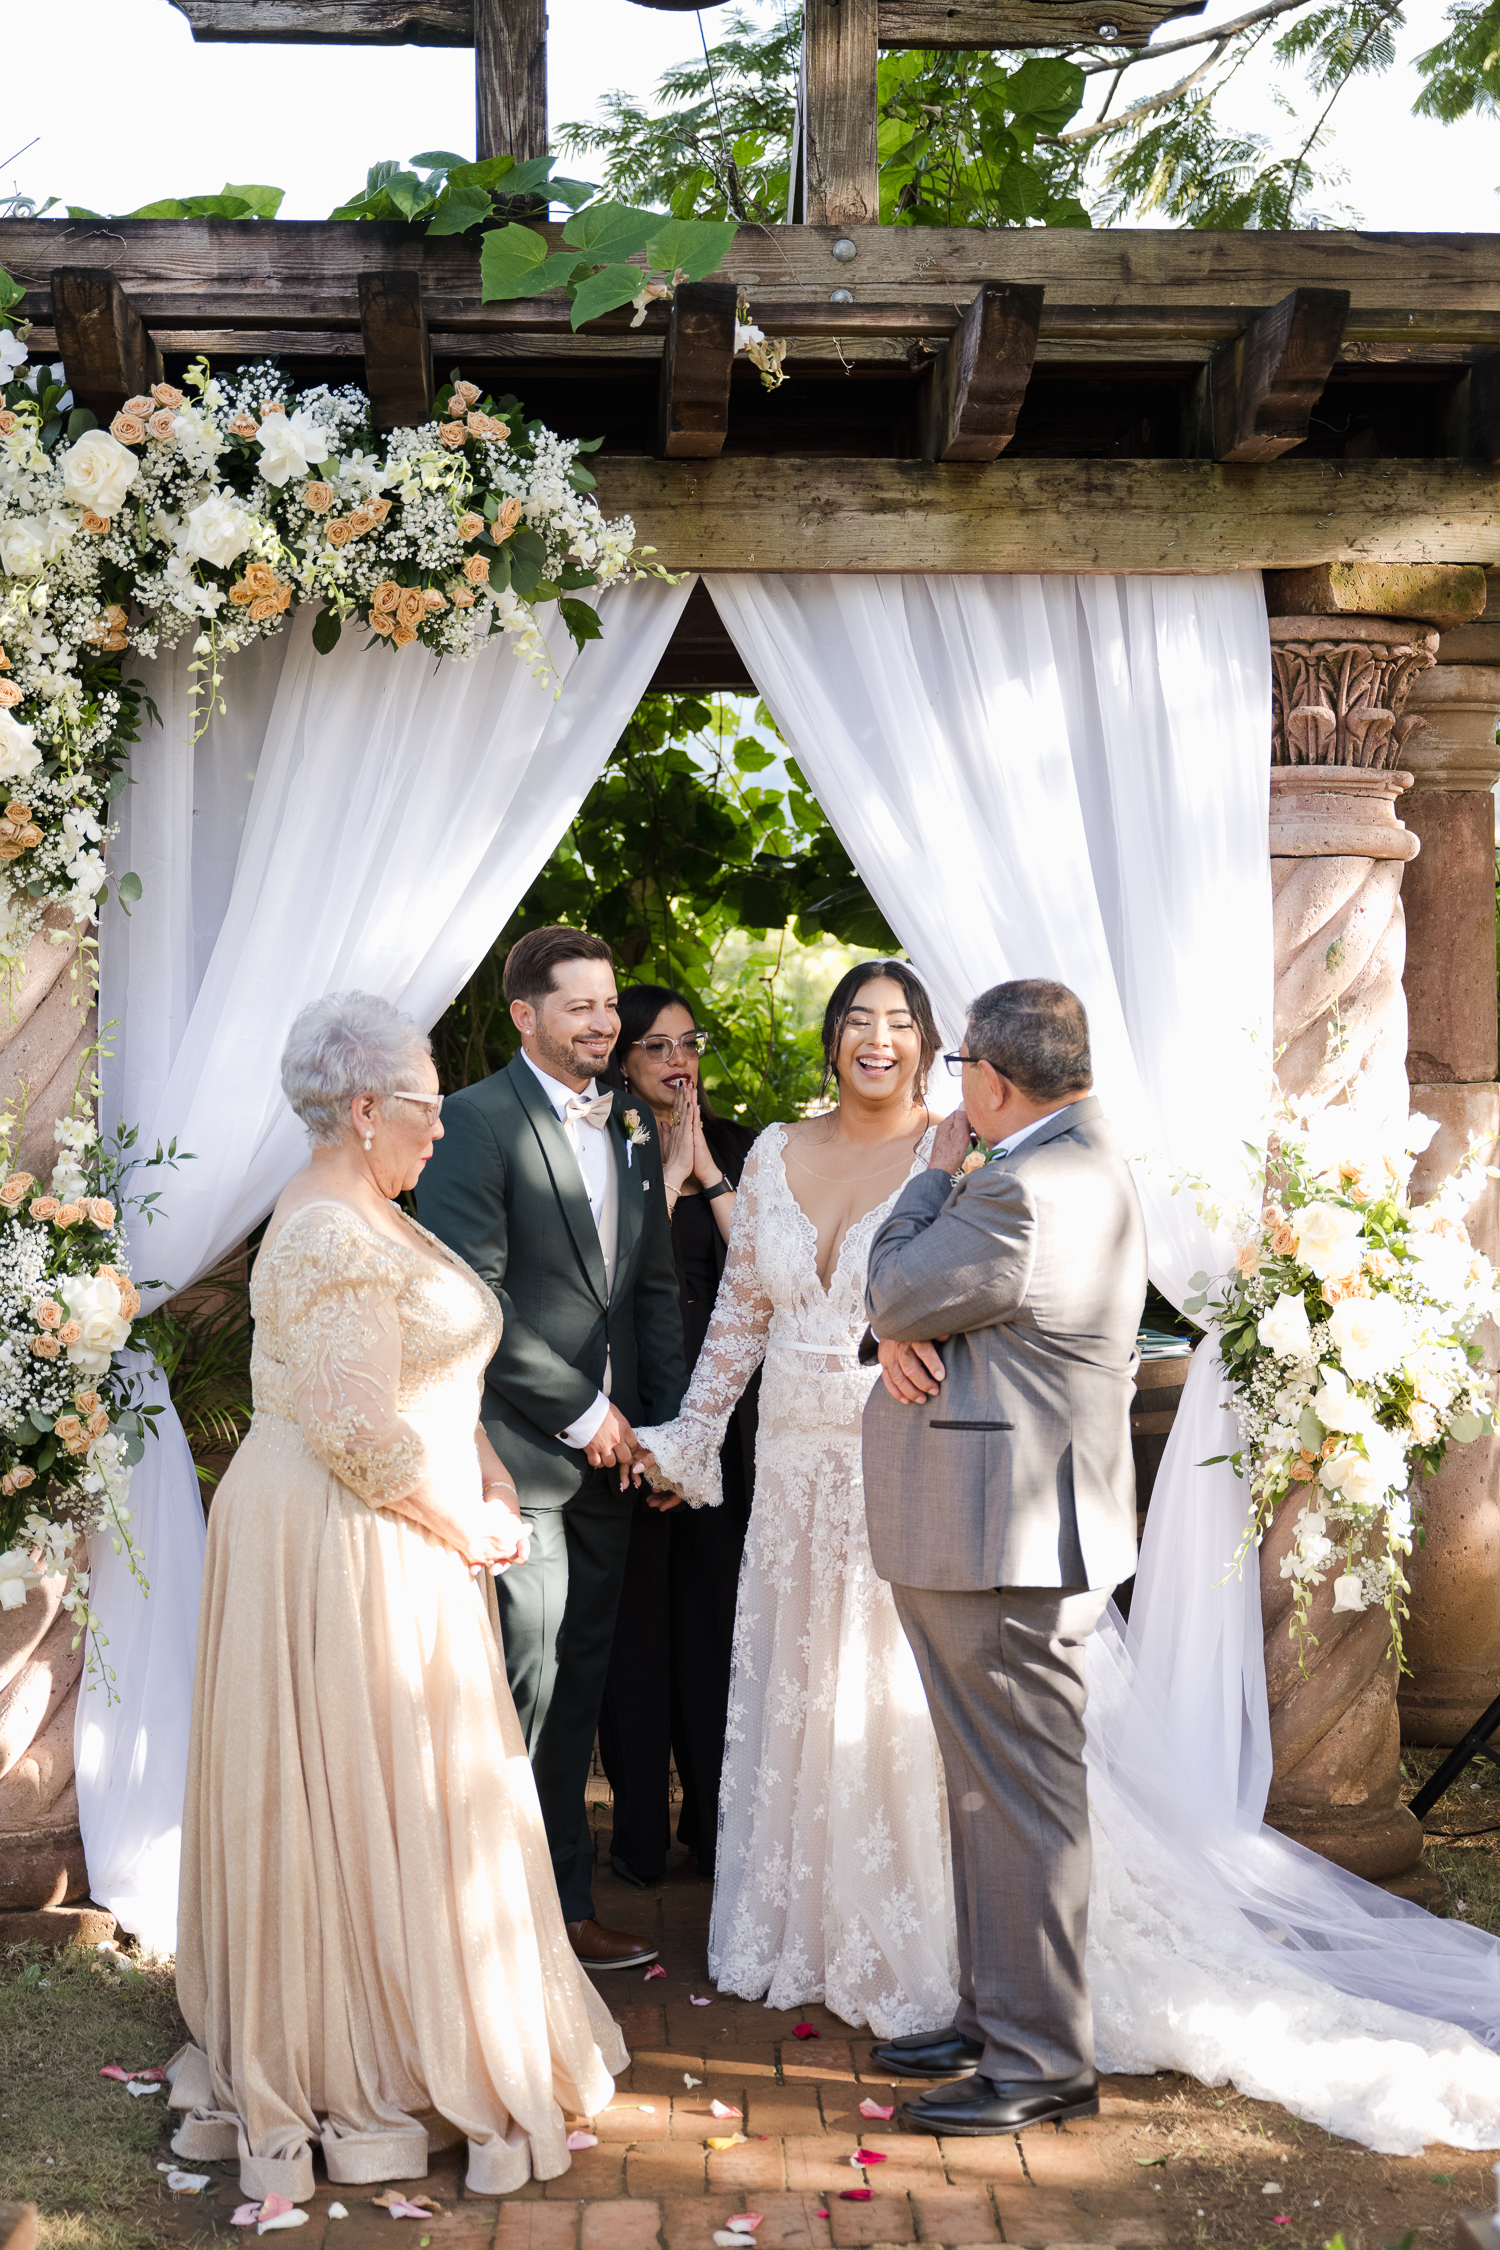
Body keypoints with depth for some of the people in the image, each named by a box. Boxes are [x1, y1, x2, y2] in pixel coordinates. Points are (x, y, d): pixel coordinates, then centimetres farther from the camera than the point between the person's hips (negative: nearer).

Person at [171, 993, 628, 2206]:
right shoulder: (331, 1241, -20)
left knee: (357, 1802, 16)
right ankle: (367, 2076, 15)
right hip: (346, 1550, -10)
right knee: (363, 1799, 1)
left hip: (388, 1550, 10)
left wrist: (494, 1483, 6)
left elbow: (431, 1379, 18)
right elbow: (360, 1433, -25)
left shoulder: (371, 1220, 13)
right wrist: (465, 1531, -13)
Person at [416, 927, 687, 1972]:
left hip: (609, 1450, 7)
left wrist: (665, 1423, 9)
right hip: (518, 1451, -7)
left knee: (579, 1684, 11)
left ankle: (565, 1903, 19)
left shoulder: (634, 1133, 15)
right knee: (524, 1681, -4)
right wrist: (583, 1410, -11)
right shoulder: (477, 1121, -8)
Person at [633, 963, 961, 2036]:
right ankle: (791, 1933, 29)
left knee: (895, 1703, 0)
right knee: (787, 1695, 13)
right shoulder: (776, 1153, 8)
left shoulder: (954, 1155, -6)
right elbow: (740, 1310, 13)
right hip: (796, 1464, 5)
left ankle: (902, 1952, 15)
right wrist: (688, 1437, 13)